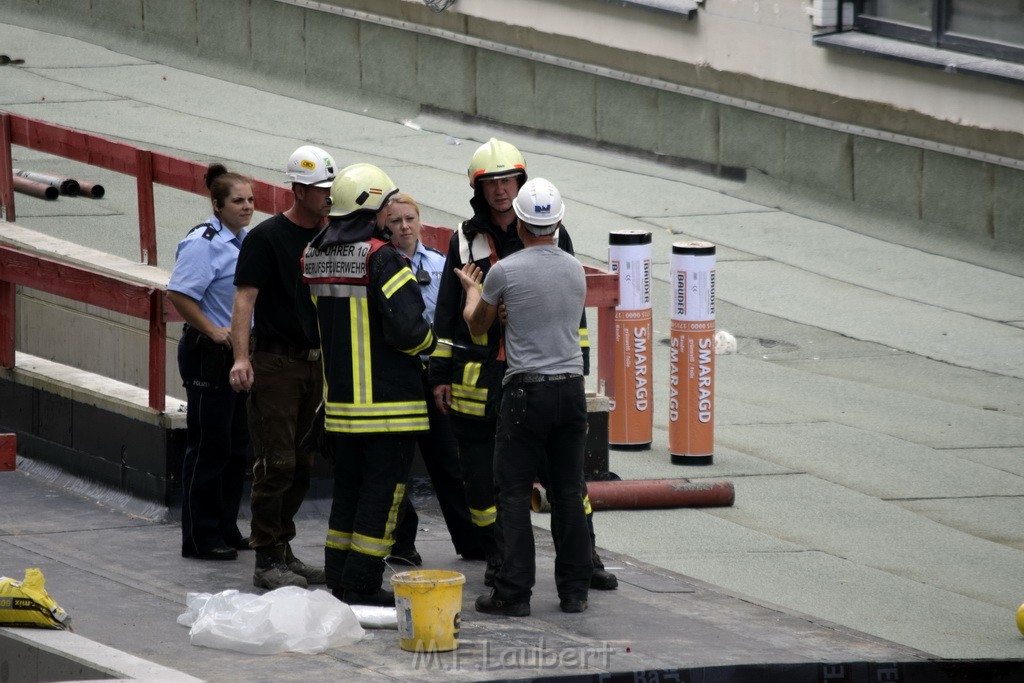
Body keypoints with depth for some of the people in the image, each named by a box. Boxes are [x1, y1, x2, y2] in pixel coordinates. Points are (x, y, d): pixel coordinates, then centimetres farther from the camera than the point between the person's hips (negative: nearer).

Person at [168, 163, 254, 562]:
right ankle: (199, 539, 1)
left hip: (240, 355, 9)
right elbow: (179, 294, -22)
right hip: (209, 356, -9)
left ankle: (225, 530, 22)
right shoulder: (204, 243, -16)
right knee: (209, 447, -4)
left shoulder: (246, 240, 11)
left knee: (237, 446, 13)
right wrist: (213, 331, -19)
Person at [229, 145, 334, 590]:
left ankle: (282, 551, 19)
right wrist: (241, 357, -23)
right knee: (277, 462, -7)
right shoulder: (267, 238, -8)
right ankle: (267, 560, -3)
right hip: (275, 362, -7)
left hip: (316, 363, 7)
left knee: (302, 465, 10)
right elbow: (245, 298, -13)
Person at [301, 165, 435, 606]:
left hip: (340, 399, 7)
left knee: (348, 487, 16)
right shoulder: (382, 258, -17)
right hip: (388, 400, -7)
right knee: (383, 488, 0)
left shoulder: (314, 257, 6)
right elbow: (407, 326, -21)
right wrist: (430, 342, 0)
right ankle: (362, 585, -2)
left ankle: (339, 581, 20)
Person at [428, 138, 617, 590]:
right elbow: (447, 312, 10)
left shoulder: (552, 235, 5)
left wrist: (576, 366, 3)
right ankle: (497, 557, 18)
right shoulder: (465, 241, 6)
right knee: (481, 475, 4)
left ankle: (585, 558, 5)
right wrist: (440, 374, 6)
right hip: (479, 378, 1)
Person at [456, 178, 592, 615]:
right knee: (568, 493, 9)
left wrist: (471, 288, 31)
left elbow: (476, 325, 9)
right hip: (571, 388, 4)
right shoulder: (575, 270, 6)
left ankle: (514, 592, -4)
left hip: (527, 389, -4)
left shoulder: (505, 272, -8)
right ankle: (574, 590, 11)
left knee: (515, 493, 0)